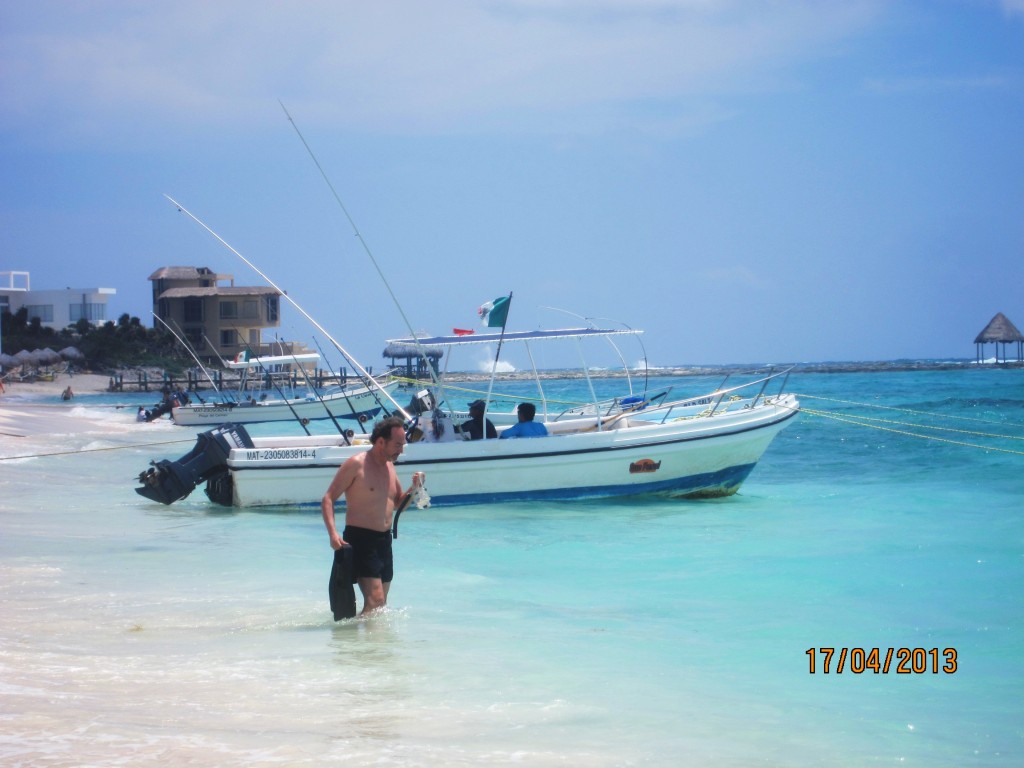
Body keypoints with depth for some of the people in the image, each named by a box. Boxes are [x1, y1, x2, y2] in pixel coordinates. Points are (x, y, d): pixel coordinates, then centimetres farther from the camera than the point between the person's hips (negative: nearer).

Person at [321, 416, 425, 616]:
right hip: (360, 539, -8)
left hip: (384, 539, 8)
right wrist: (333, 533, -25)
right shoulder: (356, 464, -10)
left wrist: (414, 488, 1)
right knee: (375, 601, -17)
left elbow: (398, 503, 23)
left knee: (381, 603, 11)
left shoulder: (390, 466, 13)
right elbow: (328, 499, -11)